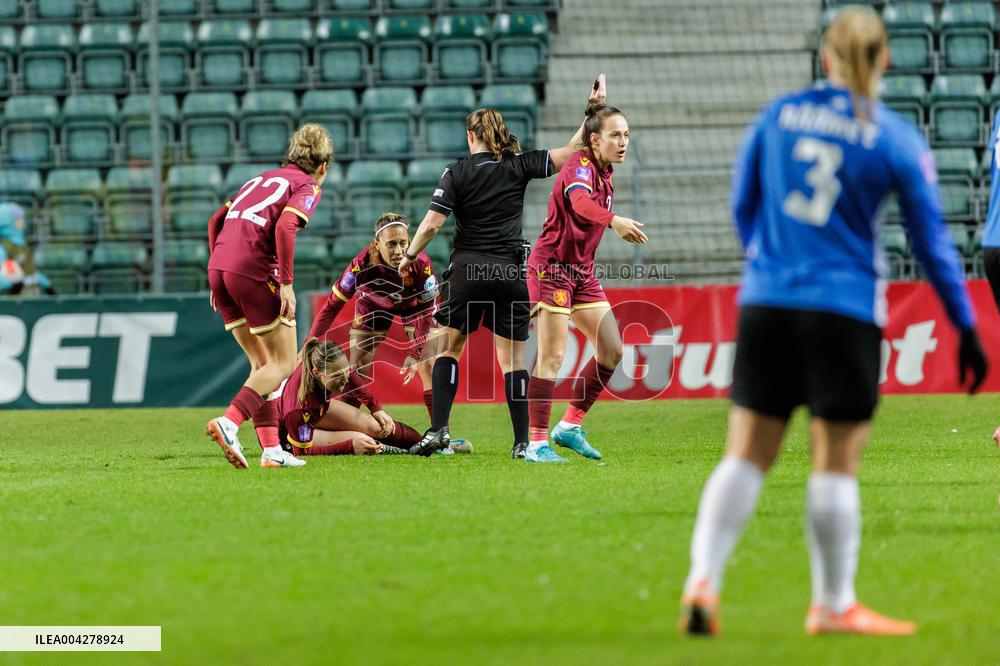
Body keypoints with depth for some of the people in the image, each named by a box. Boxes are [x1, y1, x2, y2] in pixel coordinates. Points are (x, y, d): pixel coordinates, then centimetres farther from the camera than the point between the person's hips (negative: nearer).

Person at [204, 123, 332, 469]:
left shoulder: (262, 179, 26)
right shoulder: (308, 187, 4)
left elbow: (216, 220, 23)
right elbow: (285, 227, -15)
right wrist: (287, 284, -14)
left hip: (219, 269, 7)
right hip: (254, 270, -7)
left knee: (262, 363, 15)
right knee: (283, 362, 1)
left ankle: (271, 449, 9)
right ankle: (228, 423, -17)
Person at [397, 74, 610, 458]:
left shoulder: (458, 173, 0)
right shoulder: (520, 166, 3)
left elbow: (432, 224, -5)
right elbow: (570, 153, 3)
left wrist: (409, 256, 9)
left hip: (468, 269, -1)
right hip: (510, 270, 1)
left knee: (448, 349, 10)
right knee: (512, 357, 4)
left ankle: (438, 430, -2)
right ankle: (522, 442, -1)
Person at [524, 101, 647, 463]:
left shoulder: (604, 171, 11)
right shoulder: (580, 165, -16)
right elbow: (580, 202, -38)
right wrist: (615, 221, -55)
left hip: (582, 270, 9)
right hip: (552, 266, -9)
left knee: (611, 351, 4)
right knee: (552, 356, -11)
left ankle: (569, 426, 14)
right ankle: (536, 444, -9)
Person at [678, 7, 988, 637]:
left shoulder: (778, 115, 5)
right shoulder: (899, 142, -4)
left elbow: (743, 206, 16)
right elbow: (932, 242, 0)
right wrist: (966, 327, 9)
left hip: (765, 302, 3)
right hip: (845, 310, -3)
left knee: (747, 454, 7)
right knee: (837, 462, 4)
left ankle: (702, 582, -4)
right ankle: (833, 605, 10)